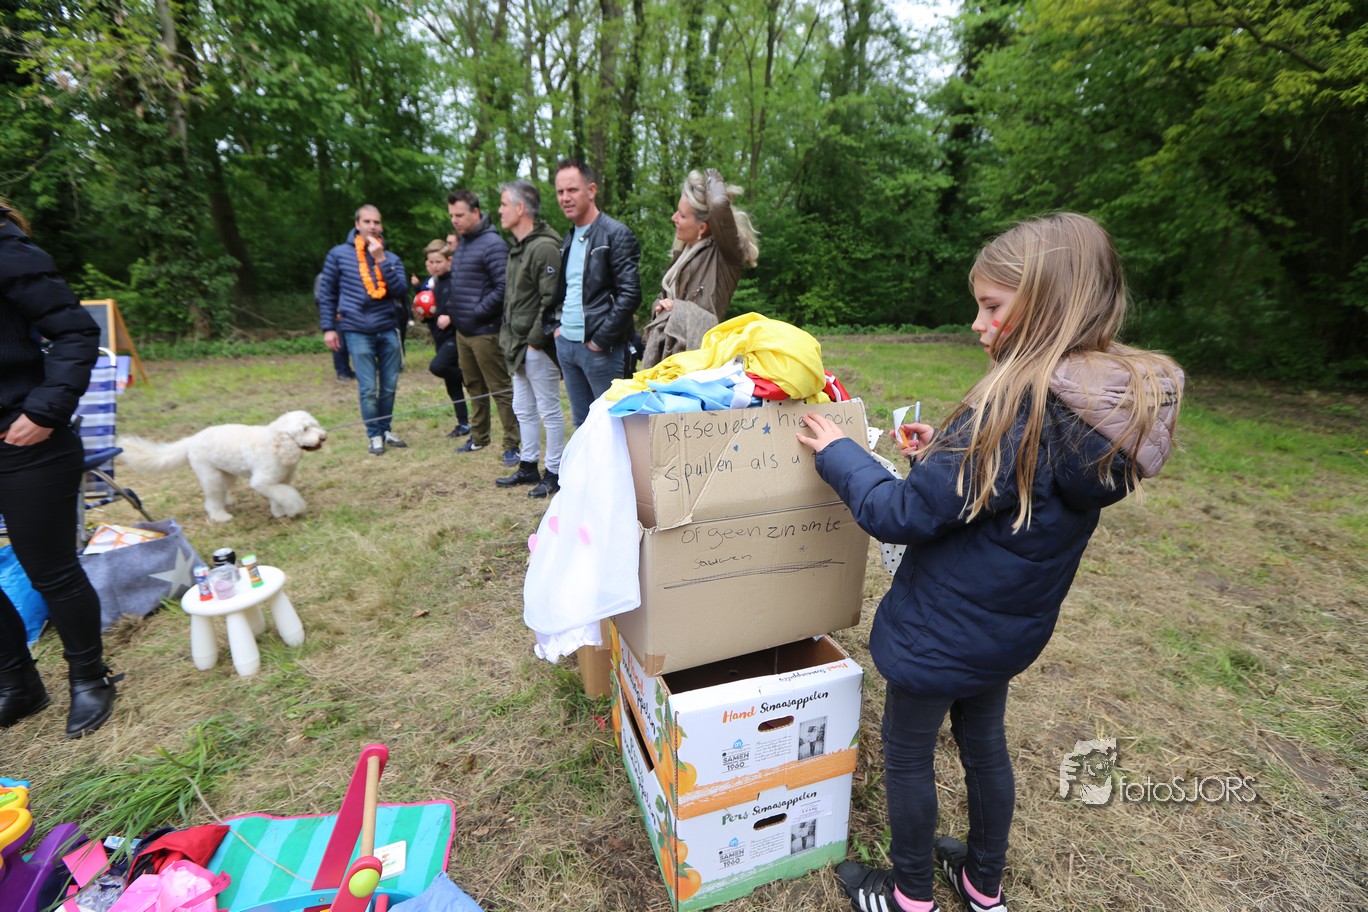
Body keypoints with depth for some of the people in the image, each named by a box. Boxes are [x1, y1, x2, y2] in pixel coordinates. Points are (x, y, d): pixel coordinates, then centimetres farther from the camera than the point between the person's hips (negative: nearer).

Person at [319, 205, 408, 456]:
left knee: (389, 386, 6)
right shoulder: (339, 254, 3)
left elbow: (400, 290, -8)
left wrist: (381, 260, -13)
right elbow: (327, 294, 7)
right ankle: (375, 435, 11)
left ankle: (385, 430, 23)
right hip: (357, 332, -2)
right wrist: (328, 328, 2)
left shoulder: (391, 258, 8)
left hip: (388, 330, 2)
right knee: (368, 388, -3)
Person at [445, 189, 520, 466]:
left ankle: (512, 445, 5)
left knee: (500, 390, -3)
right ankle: (478, 438, 29)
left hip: (485, 332, -9)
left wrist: (476, 313, -16)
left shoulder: (492, 244, -12)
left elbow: (503, 288, -20)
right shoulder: (461, 244, 15)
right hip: (463, 331, 9)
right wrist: (449, 312, 8)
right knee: (475, 388, 17)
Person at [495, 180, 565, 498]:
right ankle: (528, 466, 30)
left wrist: (535, 339, -19)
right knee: (523, 409, 17)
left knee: (549, 411, 0)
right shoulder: (517, 247, 15)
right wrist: (509, 337, 15)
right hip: (518, 345, 10)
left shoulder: (544, 247, -16)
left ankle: (554, 472, 12)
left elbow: (551, 300, -21)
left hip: (537, 347, -10)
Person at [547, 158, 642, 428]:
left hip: (602, 348, -7)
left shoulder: (616, 234, -7)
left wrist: (600, 339, -16)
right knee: (581, 425, 14)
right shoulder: (568, 239, 17)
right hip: (566, 345, 8)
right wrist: (555, 325, 10)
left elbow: (630, 294, -16)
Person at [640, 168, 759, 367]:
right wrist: (660, 305, 3)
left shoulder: (725, 254, -9)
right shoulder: (684, 251, 17)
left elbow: (719, 204, -27)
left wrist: (713, 179, -5)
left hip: (695, 351, -8)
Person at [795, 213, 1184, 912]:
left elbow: (901, 514, -27)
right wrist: (947, 455, 1)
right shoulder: (1111, 403, -2)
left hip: (941, 633, -8)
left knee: (907, 755, 16)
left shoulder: (1019, 408, -31)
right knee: (984, 743, 27)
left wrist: (838, 454, -15)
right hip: (1008, 628, 9)